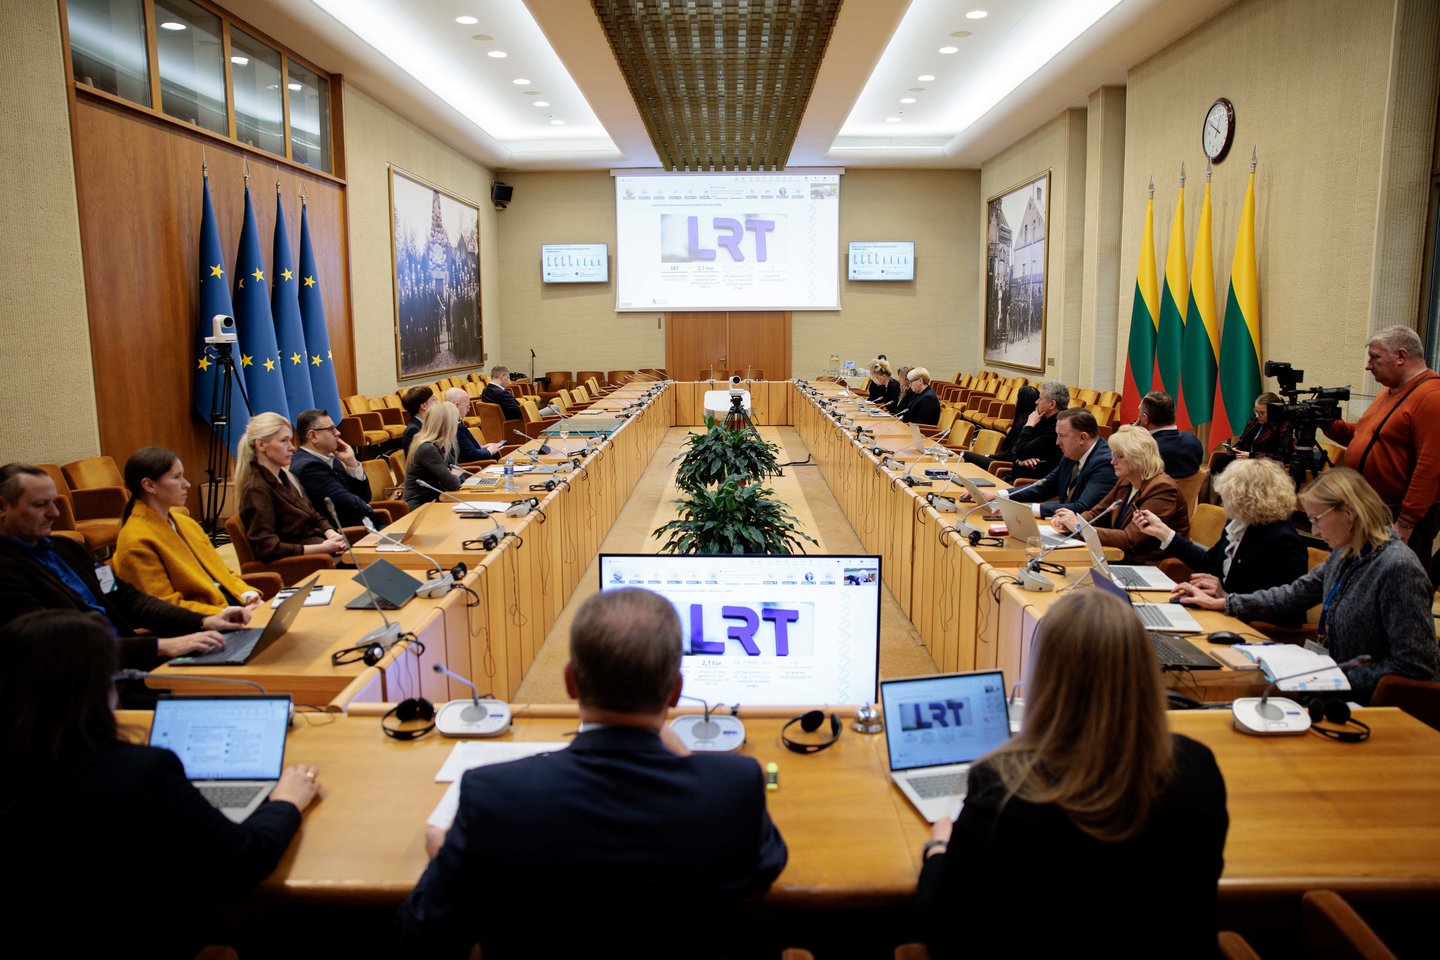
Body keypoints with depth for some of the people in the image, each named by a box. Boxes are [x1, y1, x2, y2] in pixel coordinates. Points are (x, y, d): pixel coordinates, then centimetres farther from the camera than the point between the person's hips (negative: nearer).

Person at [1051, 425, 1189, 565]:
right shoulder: (1125, 481, 8)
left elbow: (1129, 539, -23)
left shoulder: (1162, 489, -17)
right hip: (1125, 558, 7)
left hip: (1150, 567, -7)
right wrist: (1071, 522, -11)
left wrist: (1079, 527, -24)